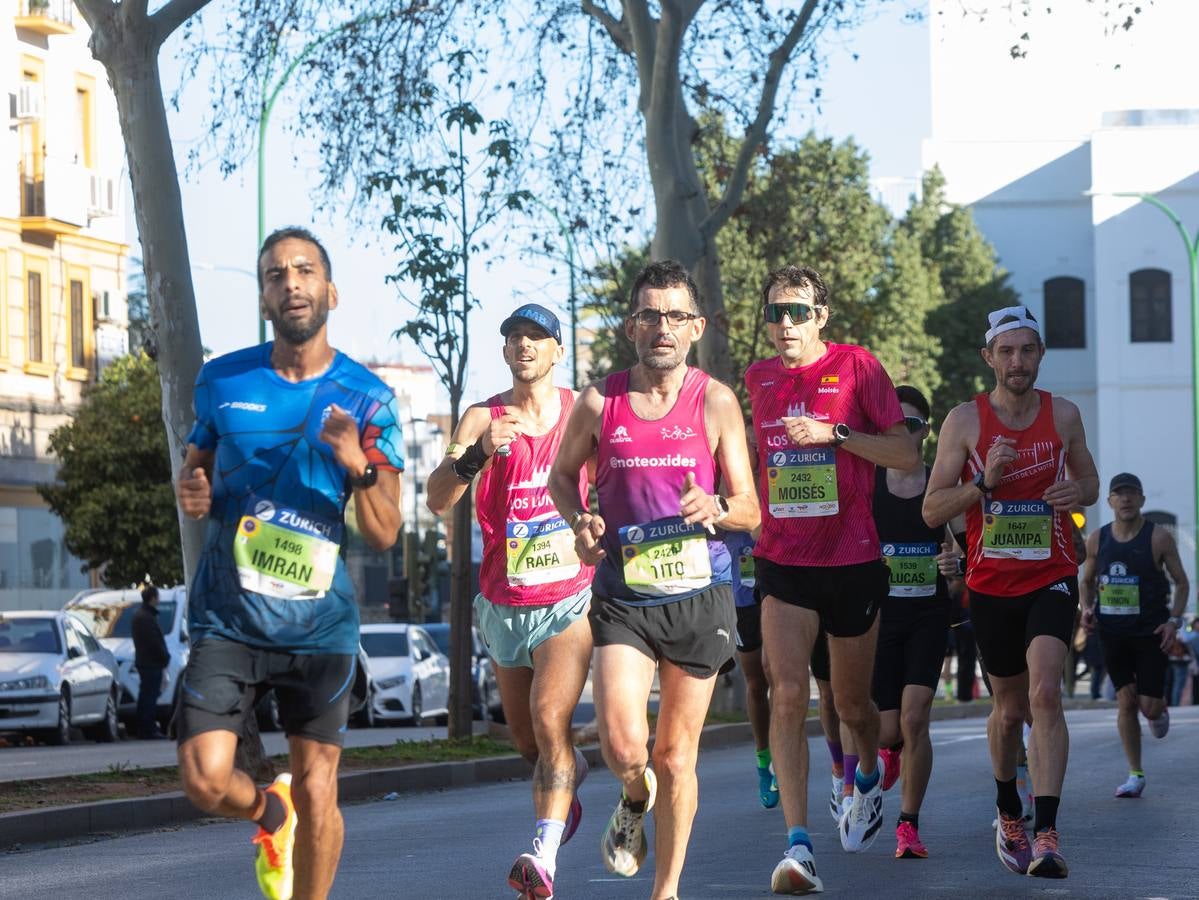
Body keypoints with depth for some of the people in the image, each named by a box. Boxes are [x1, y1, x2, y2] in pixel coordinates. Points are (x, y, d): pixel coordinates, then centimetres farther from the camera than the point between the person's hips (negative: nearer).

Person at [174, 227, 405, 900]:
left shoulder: (368, 399, -1)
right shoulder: (223, 381, 4)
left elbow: (385, 535, -2)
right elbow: (196, 468, 20)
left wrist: (358, 467, -21)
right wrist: (191, 494, -4)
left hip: (320, 624, -1)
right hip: (228, 617, 1)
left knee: (316, 793, 0)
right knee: (206, 781, -10)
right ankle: (269, 813, 24)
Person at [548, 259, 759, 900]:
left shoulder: (715, 402, -3)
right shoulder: (598, 403, 0)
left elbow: (750, 511, 0)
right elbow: (562, 475, 17)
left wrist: (715, 508, -23)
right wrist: (580, 522, -4)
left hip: (698, 594, 0)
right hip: (622, 595, 0)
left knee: (676, 756, 6)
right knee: (622, 746, -15)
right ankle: (635, 799, 22)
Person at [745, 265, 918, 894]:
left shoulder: (857, 366, -4)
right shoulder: (758, 380, 8)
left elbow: (906, 455, -8)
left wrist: (834, 434, -17)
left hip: (853, 562, -2)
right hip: (783, 562, 2)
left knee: (852, 704, 12)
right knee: (788, 695, -16)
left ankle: (868, 778, 47)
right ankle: (798, 847, -21)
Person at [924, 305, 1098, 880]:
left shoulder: (1063, 415, 1)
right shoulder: (965, 421, -5)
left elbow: (1089, 481, 16)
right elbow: (932, 510, -5)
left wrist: (1076, 493, -9)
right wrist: (984, 482, -22)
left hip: (1052, 578, -1)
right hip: (991, 583, 1)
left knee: (1044, 692, -20)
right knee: (1009, 707, 13)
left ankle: (1046, 834, -25)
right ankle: (1008, 815, 38)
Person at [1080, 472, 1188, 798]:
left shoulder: (1159, 538, -6)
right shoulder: (1097, 540, 2)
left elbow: (1181, 582, 0)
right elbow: (1087, 581, 17)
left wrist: (1174, 620, -12)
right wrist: (1087, 609, -2)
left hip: (1151, 633, -2)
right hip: (1113, 633, 2)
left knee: (1149, 707, -6)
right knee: (1126, 702, -2)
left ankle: (1160, 710, 33)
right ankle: (1135, 775, 4)